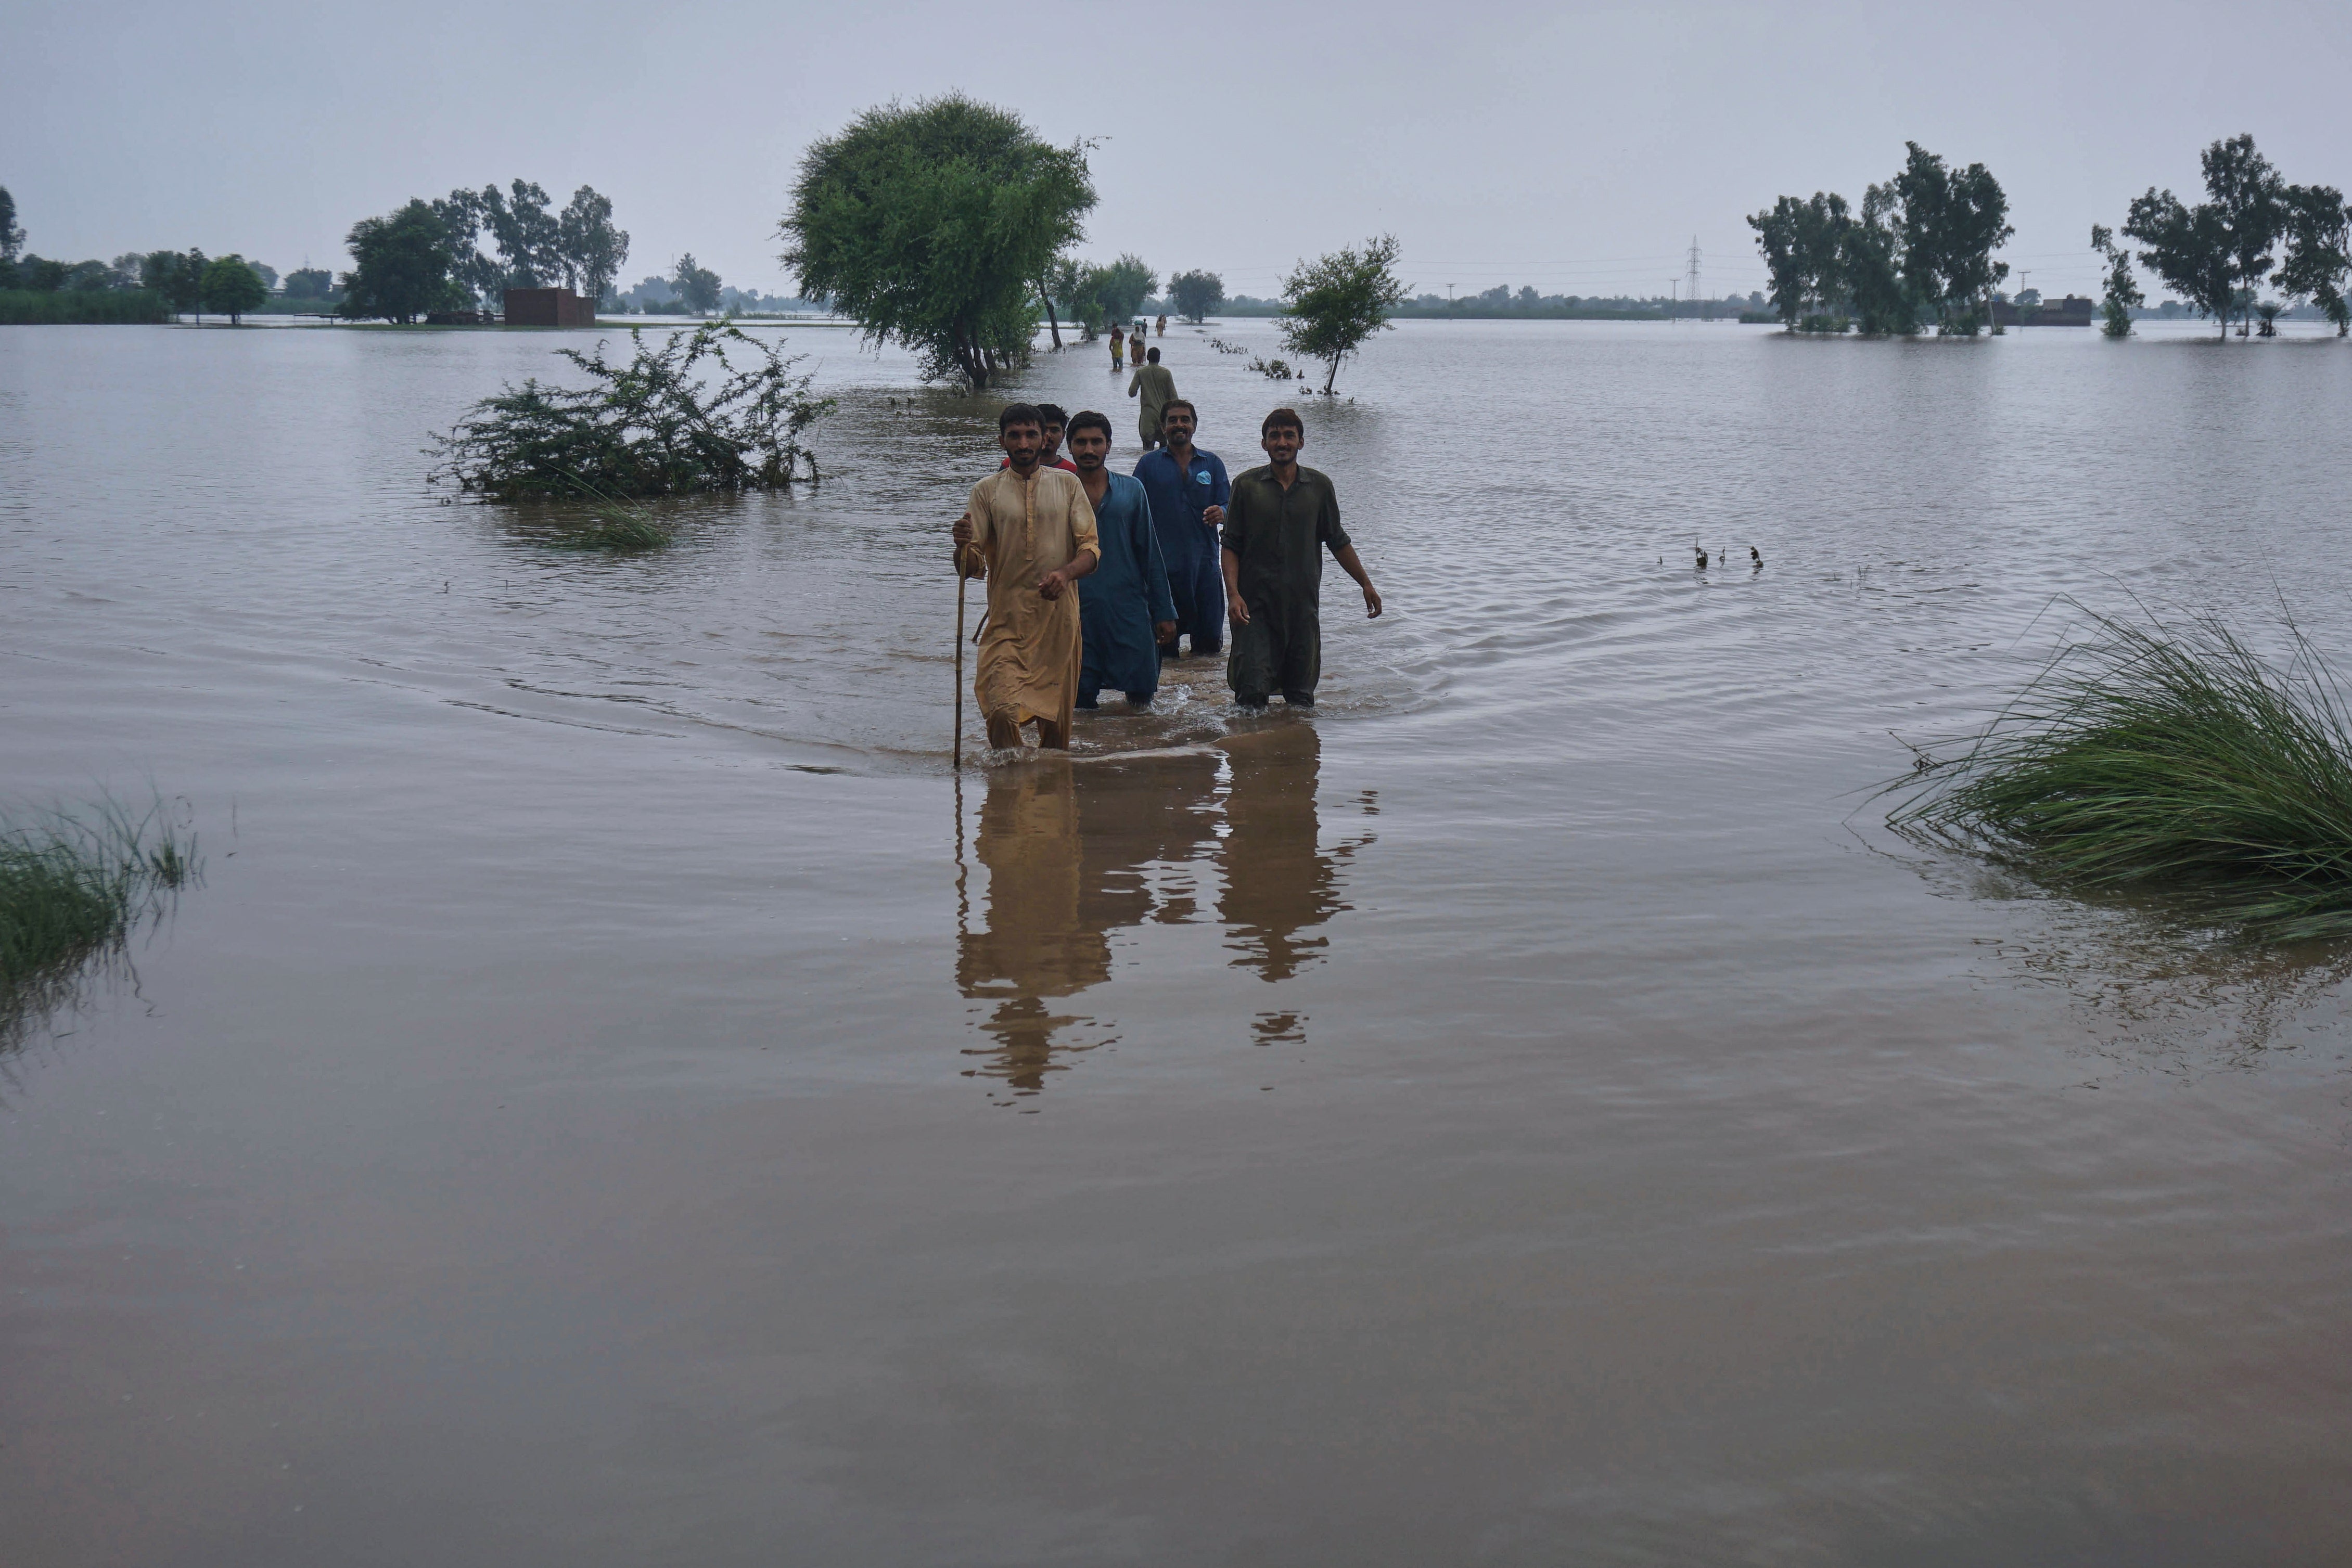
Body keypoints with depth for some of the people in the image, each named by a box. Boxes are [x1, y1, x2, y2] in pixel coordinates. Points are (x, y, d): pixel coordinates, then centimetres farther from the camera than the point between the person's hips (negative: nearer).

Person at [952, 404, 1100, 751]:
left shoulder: (1067, 484, 11)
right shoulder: (987, 490, 7)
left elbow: (1091, 548, 5)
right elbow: (971, 568, 3)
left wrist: (1066, 573, -16)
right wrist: (962, 545, -20)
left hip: (1059, 616, 1)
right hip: (1006, 619, -1)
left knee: (1057, 715, 4)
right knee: (1002, 709, -18)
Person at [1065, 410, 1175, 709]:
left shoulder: (1131, 491, 7)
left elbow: (1150, 554, 9)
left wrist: (1163, 612, 5)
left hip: (1130, 610, 1)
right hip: (1077, 614, -1)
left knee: (1140, 696, 1)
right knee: (1081, 701, 3)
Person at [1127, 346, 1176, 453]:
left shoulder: (1140, 372, -3)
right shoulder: (1166, 373, -3)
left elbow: (1132, 393, -5)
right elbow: (1173, 397, -3)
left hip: (1147, 415, -1)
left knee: (1148, 447, -2)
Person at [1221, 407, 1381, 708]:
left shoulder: (1319, 486, 7)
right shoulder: (1246, 485, 1)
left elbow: (1338, 542, 16)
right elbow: (1230, 546, 0)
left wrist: (1366, 584, 16)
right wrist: (1233, 594, -12)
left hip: (1303, 604, 2)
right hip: (1256, 603, -2)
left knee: (1301, 695, 6)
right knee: (1252, 694, -9)